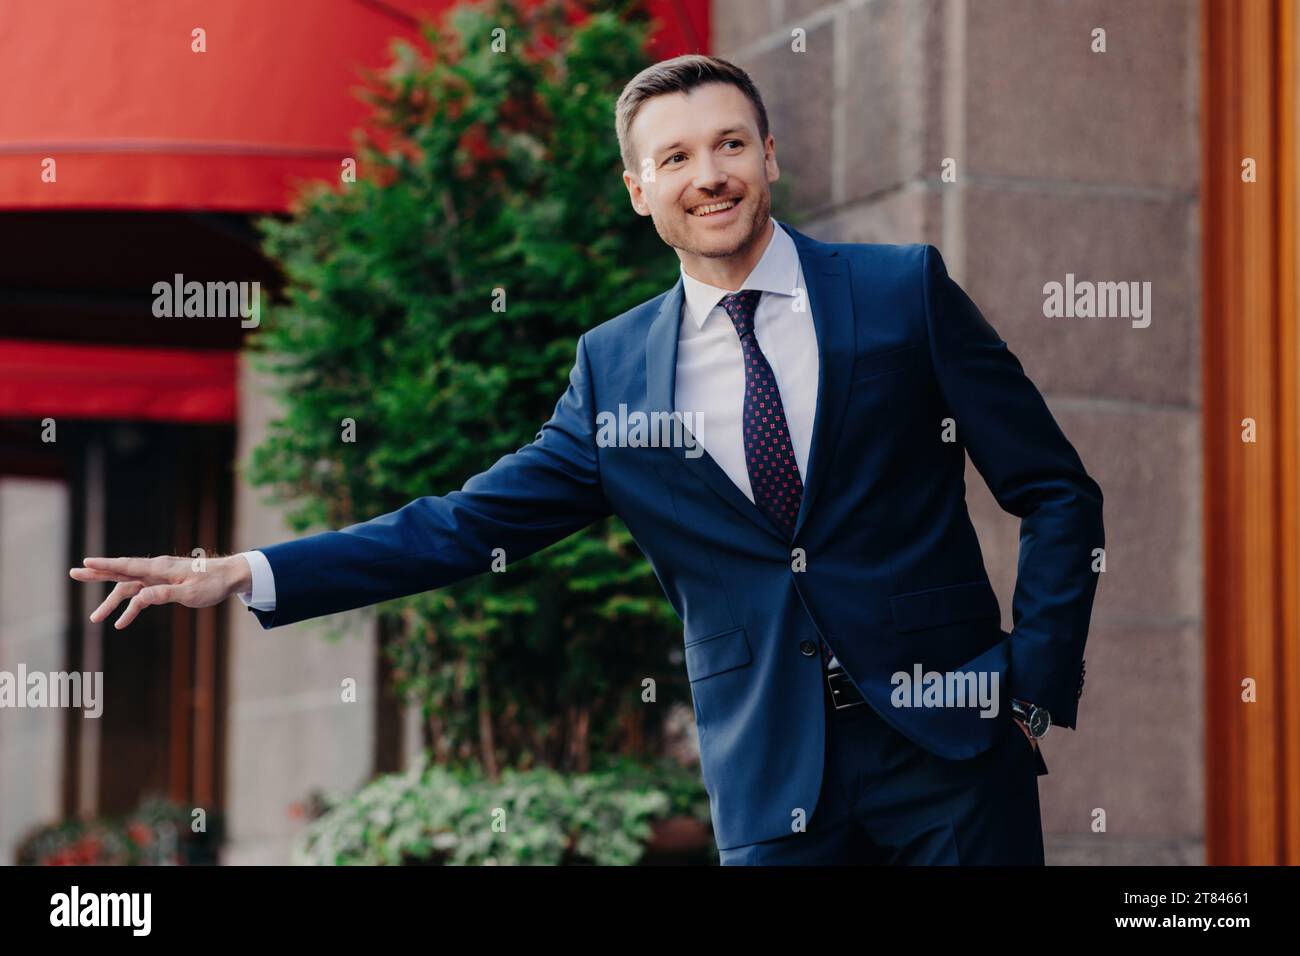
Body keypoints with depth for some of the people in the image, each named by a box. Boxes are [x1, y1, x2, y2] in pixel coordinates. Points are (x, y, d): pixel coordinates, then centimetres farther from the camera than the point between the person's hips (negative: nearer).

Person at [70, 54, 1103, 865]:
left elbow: (1057, 492, 3)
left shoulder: (903, 290, 0)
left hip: (946, 746, -2)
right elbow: (474, 522, 7)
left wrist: (1035, 680, -6)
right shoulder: (615, 366, 7)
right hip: (771, 772, 2)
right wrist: (242, 575, 1)